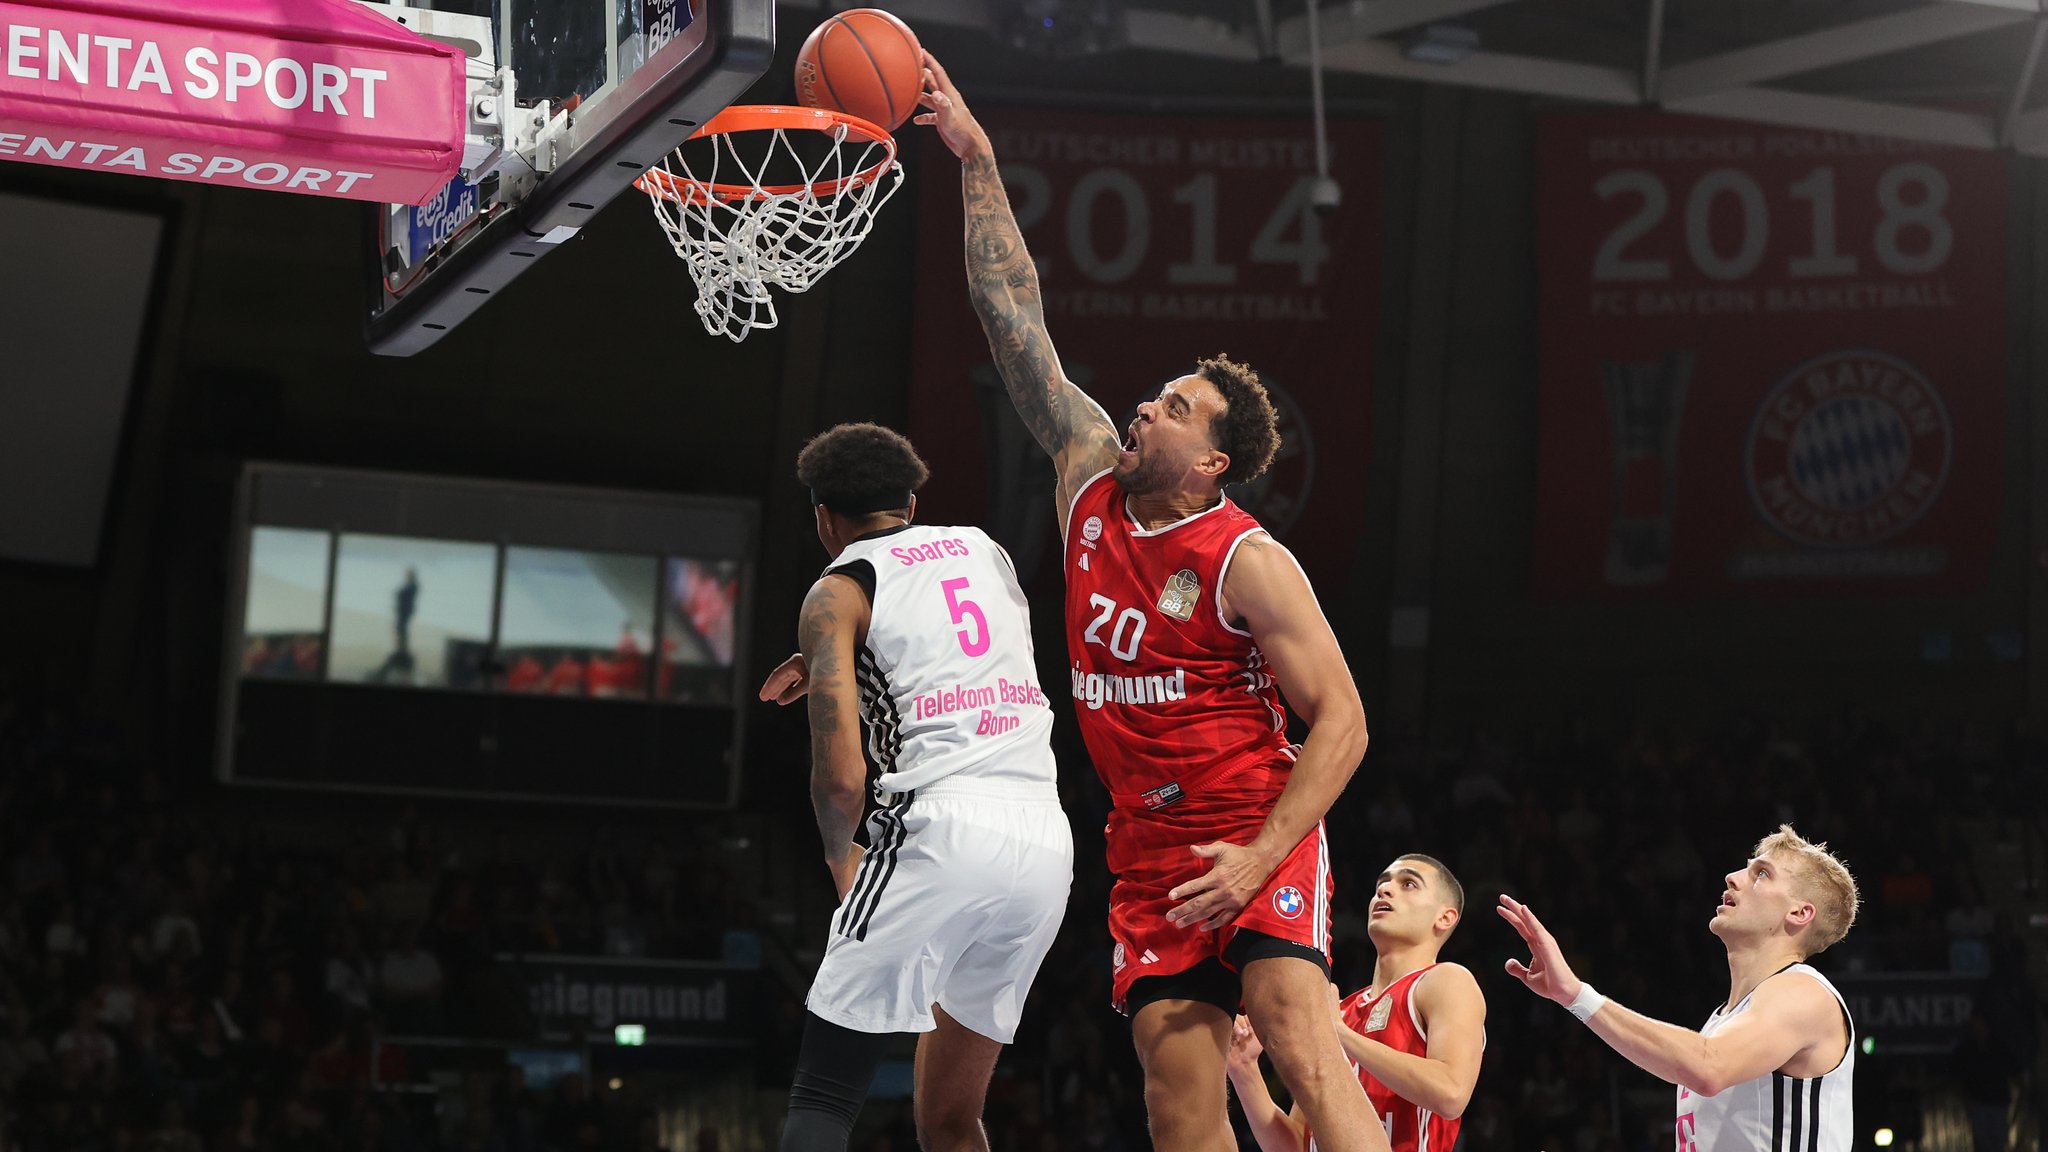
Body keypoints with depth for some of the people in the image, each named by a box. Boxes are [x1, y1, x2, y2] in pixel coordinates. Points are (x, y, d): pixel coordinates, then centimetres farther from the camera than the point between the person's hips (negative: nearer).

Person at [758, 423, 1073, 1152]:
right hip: (1046, 839, 6)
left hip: (941, 826, -6)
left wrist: (838, 854, 13)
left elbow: (841, 777, -5)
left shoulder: (838, 592, 5)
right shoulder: (984, 550, 22)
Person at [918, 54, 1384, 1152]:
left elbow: (1340, 722, -13)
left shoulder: (1248, 561, -11)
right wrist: (976, 160, 5)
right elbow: (1017, 320, 8)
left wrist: (1258, 859, -23)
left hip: (1258, 833, -5)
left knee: (1300, 1044, -24)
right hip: (1149, 853, 6)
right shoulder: (1090, 478, 6)